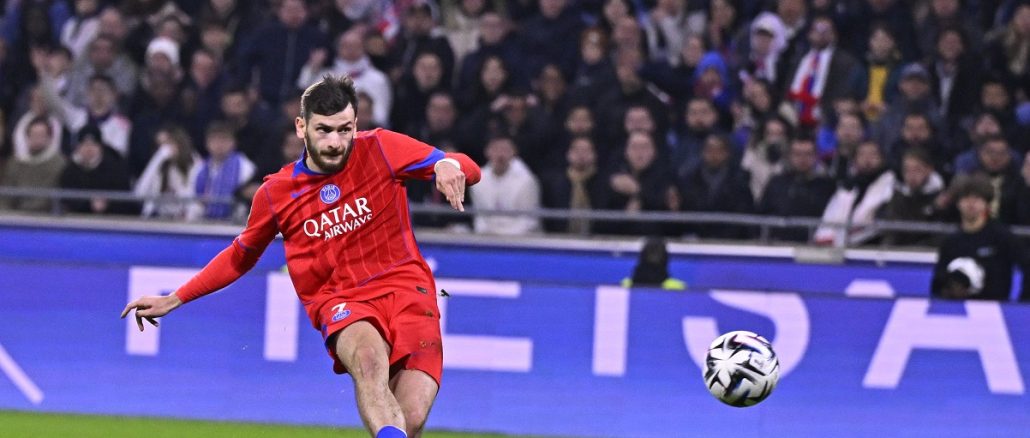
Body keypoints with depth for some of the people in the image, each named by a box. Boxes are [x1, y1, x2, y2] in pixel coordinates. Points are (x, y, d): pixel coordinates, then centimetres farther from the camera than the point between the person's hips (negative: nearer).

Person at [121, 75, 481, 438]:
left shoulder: (381, 150, 3)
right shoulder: (276, 193, 7)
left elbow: (467, 169, 3)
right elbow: (241, 256, 25)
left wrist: (449, 166, -22)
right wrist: (173, 300, 23)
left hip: (406, 289, 0)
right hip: (341, 303, 0)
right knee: (368, 358, -38)